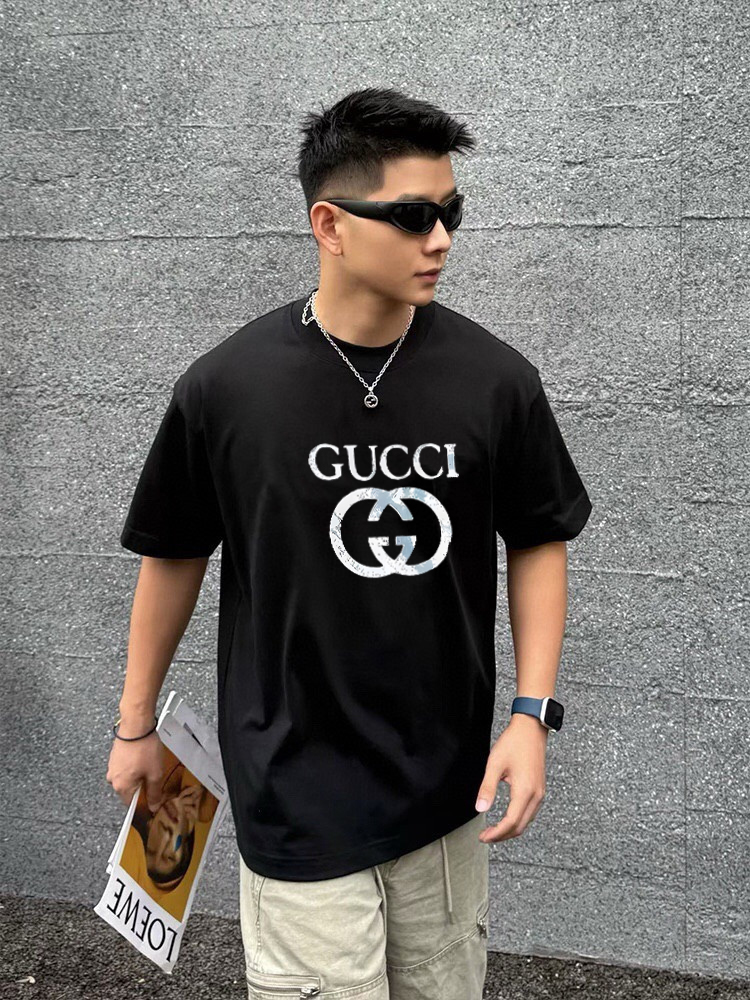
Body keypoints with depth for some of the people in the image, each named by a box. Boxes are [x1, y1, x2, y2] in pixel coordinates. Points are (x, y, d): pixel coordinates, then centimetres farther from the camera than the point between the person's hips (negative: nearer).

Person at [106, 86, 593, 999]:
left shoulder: (494, 378, -7)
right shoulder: (225, 387, -11)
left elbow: (537, 543, 5)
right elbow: (173, 555, 3)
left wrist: (532, 713, -4)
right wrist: (135, 724, 11)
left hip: (449, 786, 3)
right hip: (297, 795, -2)